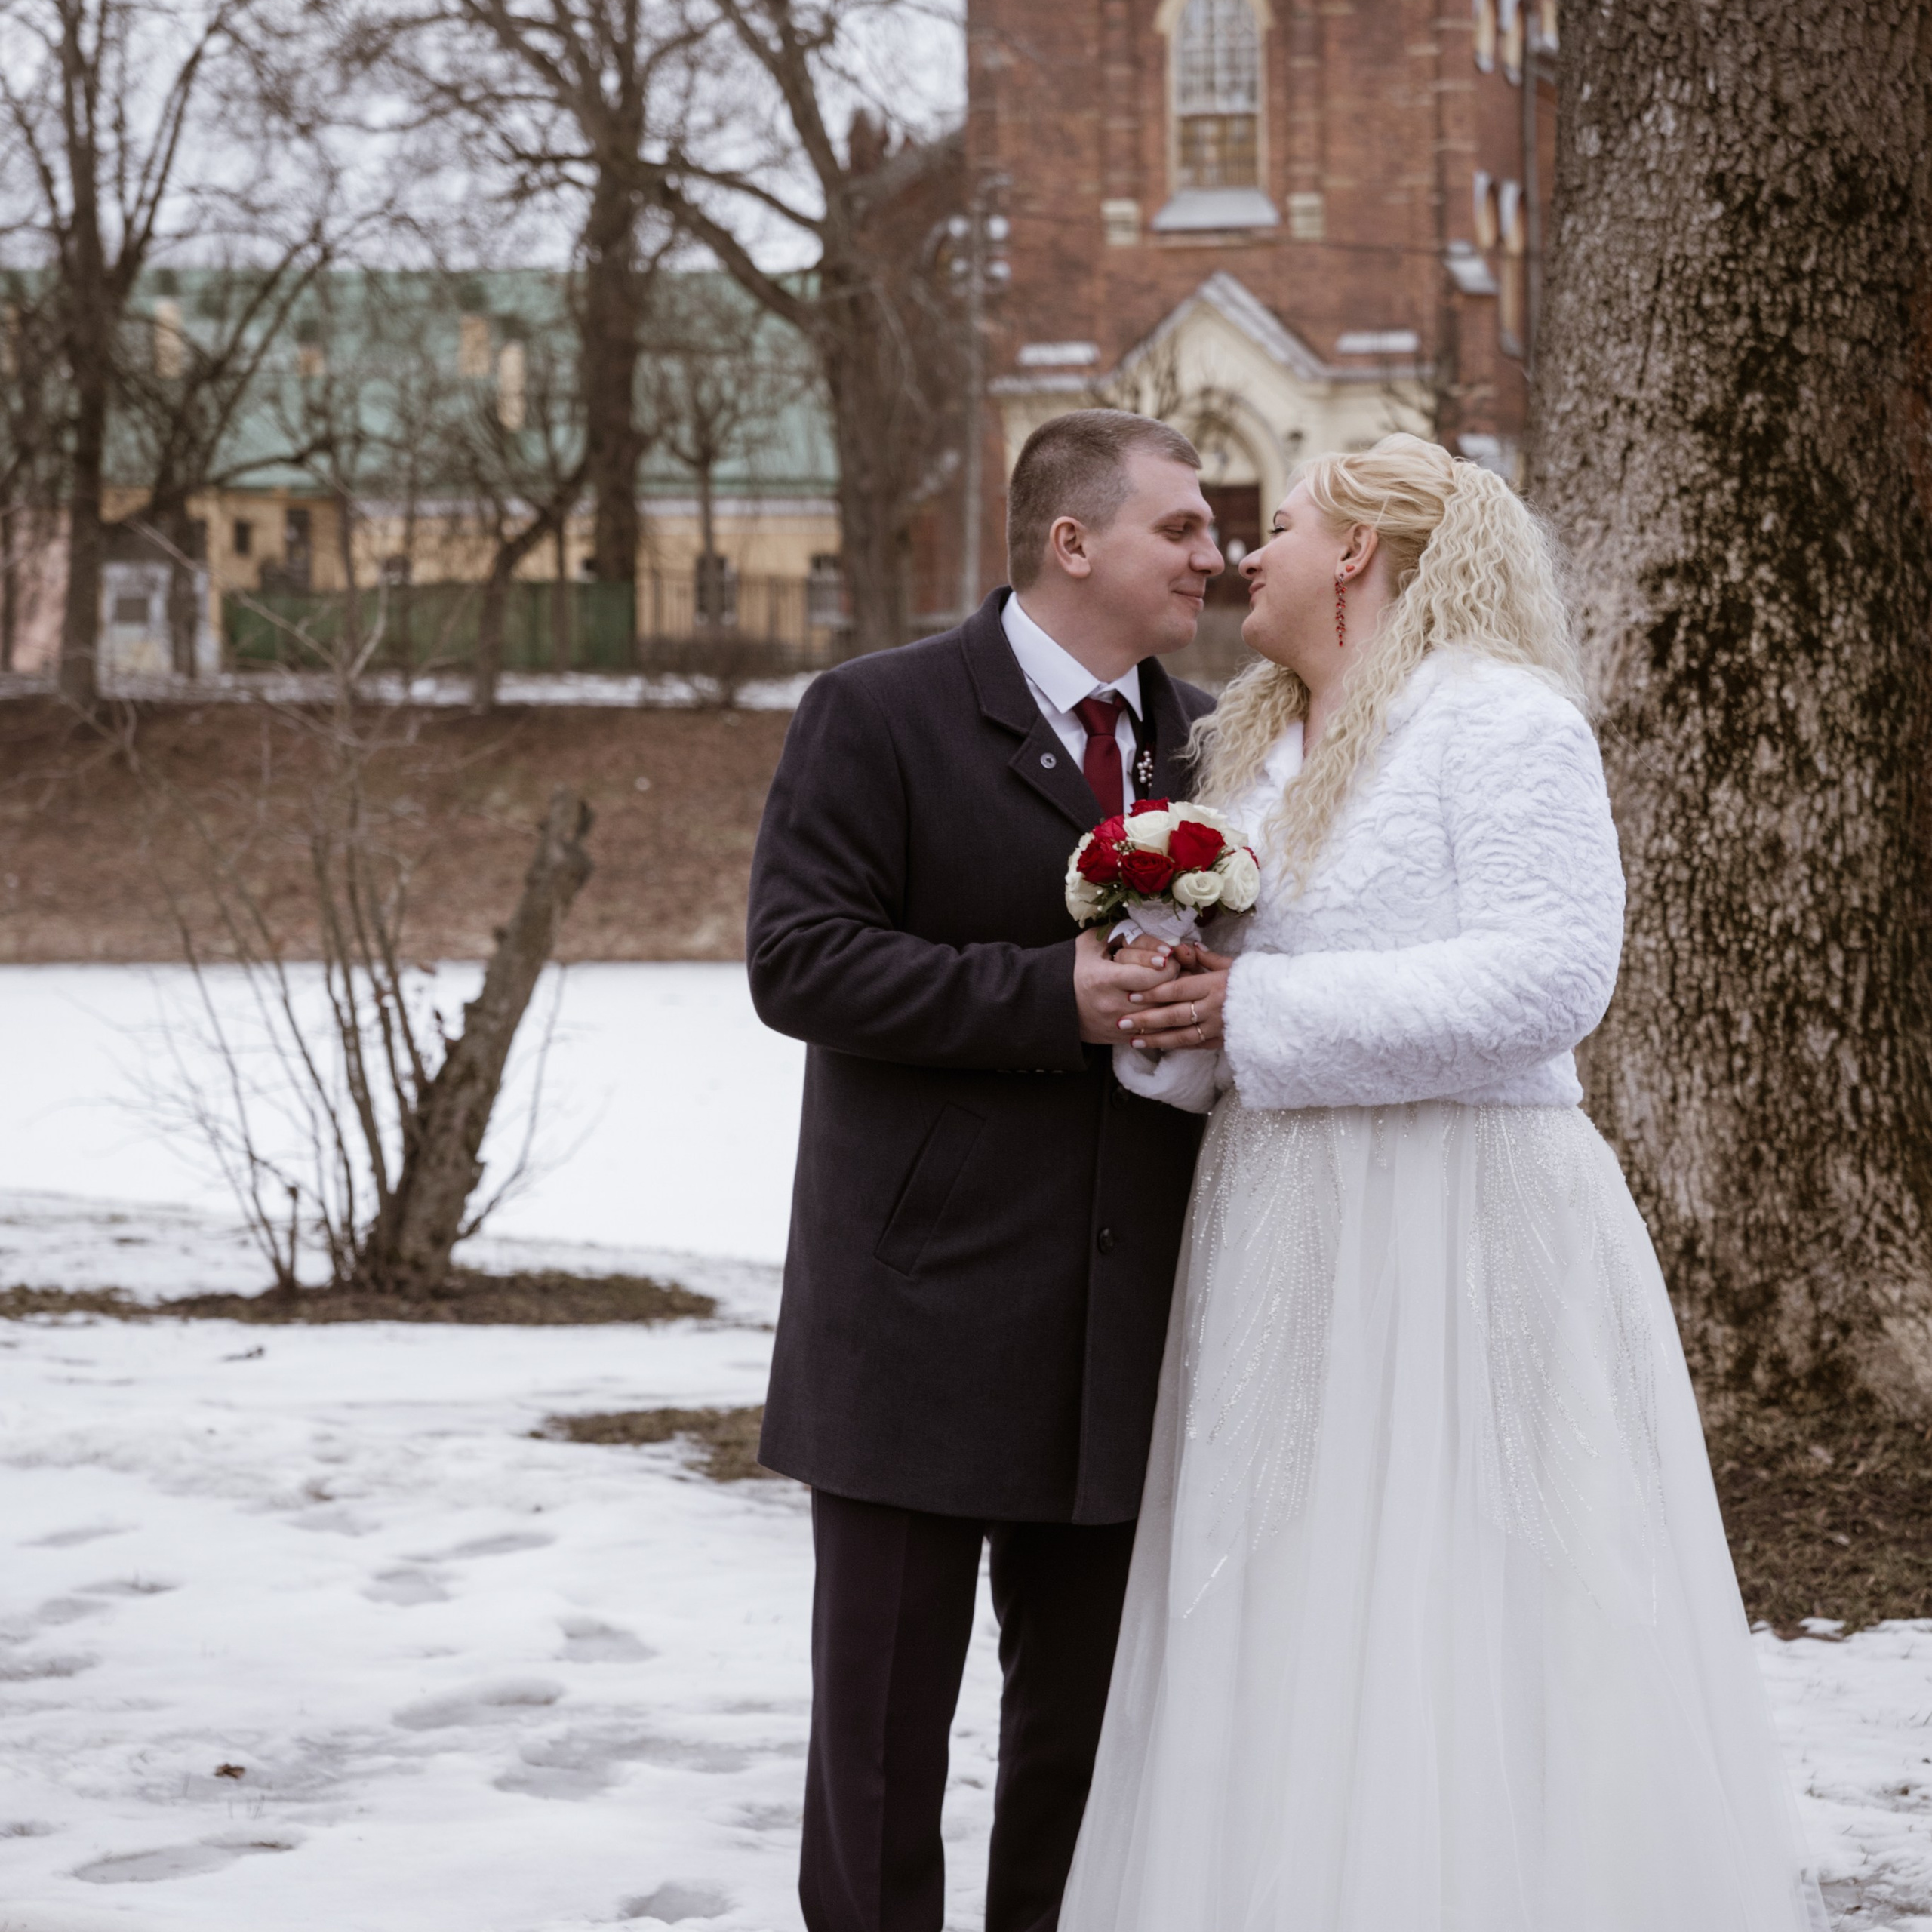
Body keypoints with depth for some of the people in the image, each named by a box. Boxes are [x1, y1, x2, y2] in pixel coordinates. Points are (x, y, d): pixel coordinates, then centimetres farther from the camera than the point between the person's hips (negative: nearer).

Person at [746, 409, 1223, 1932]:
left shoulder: (1207, 739, 11)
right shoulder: (879, 717, -6)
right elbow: (797, 962, -14)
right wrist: (1053, 1000, -21)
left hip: (1129, 1332, 5)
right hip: (925, 1316, -5)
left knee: (1090, 1707, 12)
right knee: (884, 1707, 4)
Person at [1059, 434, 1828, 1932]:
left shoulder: (1498, 716, -7)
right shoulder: (1255, 749, 18)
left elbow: (1550, 974, -18)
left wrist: (1260, 1012, -16)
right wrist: (1172, 1021, -4)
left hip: (1464, 1240, -8)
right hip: (1282, 1244, 8)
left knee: (1466, 1662, -6)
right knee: (1289, 1653, 6)